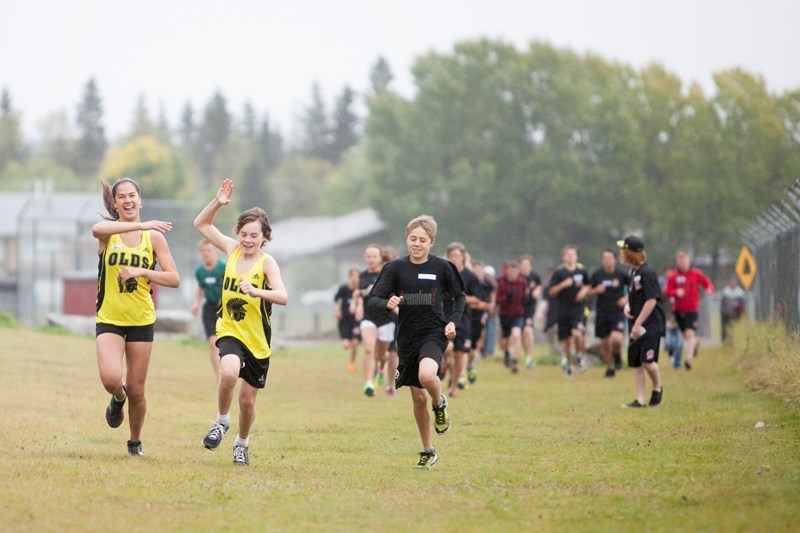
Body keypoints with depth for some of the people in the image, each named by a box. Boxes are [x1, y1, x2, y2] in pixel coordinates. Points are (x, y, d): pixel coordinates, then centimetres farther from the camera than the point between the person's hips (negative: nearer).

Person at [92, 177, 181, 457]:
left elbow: (174, 279, -3)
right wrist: (140, 225, -37)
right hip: (109, 319, -1)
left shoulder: (154, 237, 0)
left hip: (141, 321, 1)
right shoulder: (108, 231, -4)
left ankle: (135, 442, 29)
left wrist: (141, 271, -18)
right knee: (110, 379, -22)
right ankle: (118, 399, 15)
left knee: (136, 389, 4)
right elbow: (97, 229, -31)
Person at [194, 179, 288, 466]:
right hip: (230, 331, 1)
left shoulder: (266, 262, -15)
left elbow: (283, 296, -30)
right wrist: (217, 202, -9)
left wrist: (257, 291, -48)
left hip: (258, 339, -1)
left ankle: (242, 443, 36)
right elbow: (201, 224, 7)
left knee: (247, 399, 9)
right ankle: (221, 422, -6)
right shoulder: (232, 249, -2)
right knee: (229, 372, -30)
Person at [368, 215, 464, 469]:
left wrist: (453, 321, -3)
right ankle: (428, 451, 26)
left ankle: (439, 403, 2)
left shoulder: (442, 267, -4)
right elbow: (373, 299, -6)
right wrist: (387, 303, -28)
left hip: (434, 332, -3)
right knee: (418, 397, 8)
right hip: (407, 337, 3)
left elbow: (459, 296, 12)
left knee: (427, 375, -33)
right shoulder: (396, 268, -3)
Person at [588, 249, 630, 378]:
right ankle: (610, 368, 28)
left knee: (616, 338, -22)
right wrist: (597, 290, -11)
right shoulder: (596, 274, 0)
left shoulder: (622, 274, -5)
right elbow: (590, 292, 10)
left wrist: (626, 298, -10)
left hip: (618, 312, -3)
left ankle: (618, 355, 11)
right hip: (602, 313, 3)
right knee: (605, 343, 7)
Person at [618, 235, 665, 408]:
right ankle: (640, 399, 8)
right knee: (635, 362, 5)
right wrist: (628, 305, 3)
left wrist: (638, 324, -21)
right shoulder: (634, 272, 12)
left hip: (650, 324, -9)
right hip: (637, 325, 9)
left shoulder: (647, 272, -16)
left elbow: (651, 300, -19)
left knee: (647, 360, -14)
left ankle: (657, 388, 11)